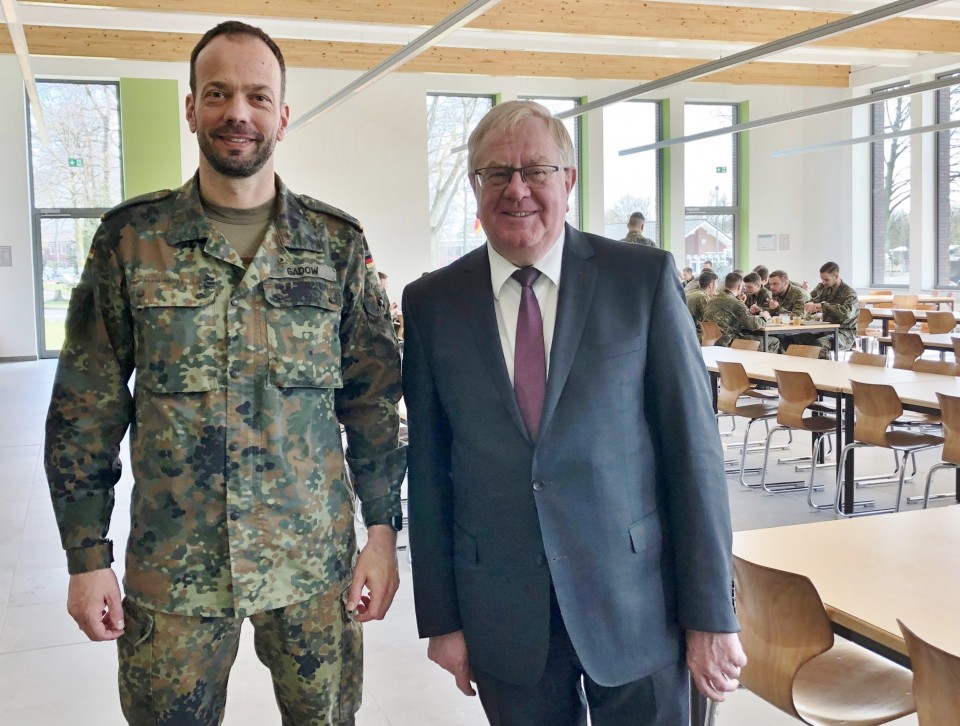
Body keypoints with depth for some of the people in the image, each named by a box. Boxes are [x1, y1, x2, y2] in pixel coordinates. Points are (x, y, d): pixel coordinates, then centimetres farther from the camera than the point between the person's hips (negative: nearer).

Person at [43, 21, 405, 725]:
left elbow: (374, 396, 2)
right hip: (171, 568, 0)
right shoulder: (130, 237, -2)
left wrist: (384, 532, -2)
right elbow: (84, 407, 1)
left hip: (317, 560, 1)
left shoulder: (338, 242, -1)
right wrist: (87, 556, -1)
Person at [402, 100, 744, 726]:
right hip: (502, 618, 2)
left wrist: (712, 614, -6)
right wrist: (441, 617, 3)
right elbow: (428, 469, 3)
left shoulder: (644, 277, -5)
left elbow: (694, 444, -5)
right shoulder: (431, 303, 0)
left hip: (637, 602, -1)